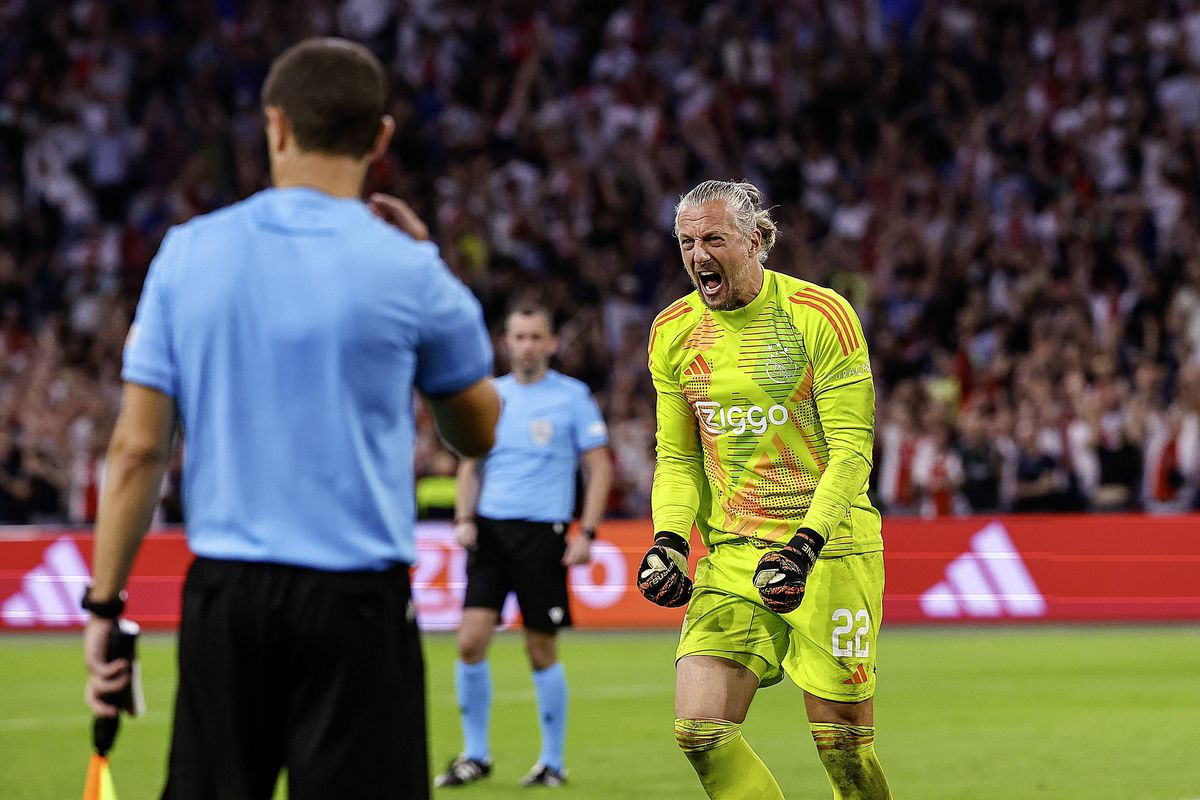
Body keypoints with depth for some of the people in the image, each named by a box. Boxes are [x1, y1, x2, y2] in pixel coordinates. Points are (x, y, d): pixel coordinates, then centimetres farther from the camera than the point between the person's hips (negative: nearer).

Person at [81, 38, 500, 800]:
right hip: (353, 602, -3)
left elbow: (137, 449, 0)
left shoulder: (187, 253, 2)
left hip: (223, 594, 3)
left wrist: (105, 605, 6)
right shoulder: (409, 273, -4)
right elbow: (478, 432, 13)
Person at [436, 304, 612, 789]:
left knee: (541, 651, -1)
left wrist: (586, 533, -9)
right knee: (471, 640, -7)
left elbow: (599, 468, 0)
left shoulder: (572, 398, 0)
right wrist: (464, 519, 4)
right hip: (490, 528, 3)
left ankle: (553, 761, 12)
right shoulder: (490, 395, 11)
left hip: (542, 532, -3)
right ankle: (476, 754, 6)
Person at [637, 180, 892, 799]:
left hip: (830, 547, -4)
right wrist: (669, 539, -4)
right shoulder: (674, 332, 6)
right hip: (732, 556, 4)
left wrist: (806, 545, -23)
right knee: (700, 730, -10)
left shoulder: (820, 315, -9)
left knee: (842, 742, -3)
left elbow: (851, 451, -11)